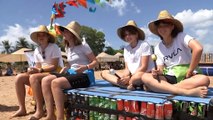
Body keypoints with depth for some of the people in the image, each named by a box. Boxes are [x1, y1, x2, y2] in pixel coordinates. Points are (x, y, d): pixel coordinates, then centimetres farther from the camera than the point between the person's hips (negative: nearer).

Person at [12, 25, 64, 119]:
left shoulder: (54, 47, -8)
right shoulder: (36, 50, 12)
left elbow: (54, 66, -15)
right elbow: (38, 66, 10)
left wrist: (40, 70, -23)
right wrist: (32, 69, -12)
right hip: (41, 74, 7)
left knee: (33, 77, -32)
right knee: (19, 78, -7)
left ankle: (39, 110, -25)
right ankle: (22, 109, -5)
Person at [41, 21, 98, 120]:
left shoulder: (83, 46, -6)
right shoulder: (67, 48, 15)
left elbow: (95, 62, -5)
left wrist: (85, 67, -23)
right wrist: (65, 68, 4)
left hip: (84, 76, -7)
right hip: (71, 74, 8)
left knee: (55, 83, -29)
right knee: (45, 80, -12)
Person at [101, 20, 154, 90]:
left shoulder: (144, 45, -8)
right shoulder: (126, 49, 9)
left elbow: (144, 67, -14)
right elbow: (127, 68, 6)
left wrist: (128, 78, -20)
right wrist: (123, 77, -17)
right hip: (131, 76, 7)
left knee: (139, 75, -44)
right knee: (104, 73, -5)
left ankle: (124, 84, -16)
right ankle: (128, 85, -23)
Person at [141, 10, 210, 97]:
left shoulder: (181, 36, -4)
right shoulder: (158, 48, 6)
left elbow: (198, 48, -22)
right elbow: (161, 69, 4)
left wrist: (189, 72, -16)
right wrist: (157, 72, -20)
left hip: (187, 76, -2)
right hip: (170, 78, 2)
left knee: (204, 80, -34)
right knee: (145, 77, -23)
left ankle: (161, 88, -28)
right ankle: (187, 91, -32)